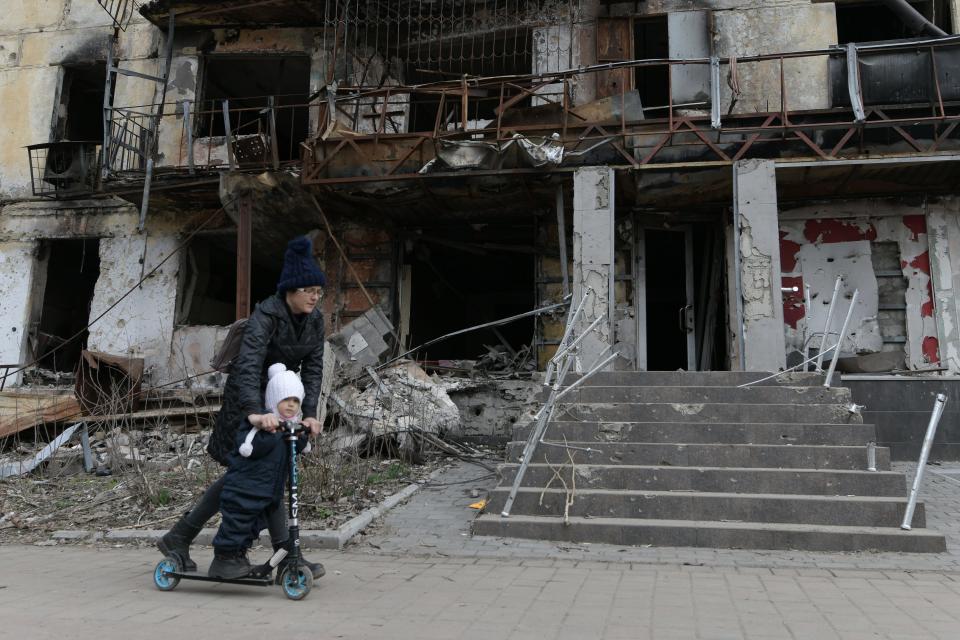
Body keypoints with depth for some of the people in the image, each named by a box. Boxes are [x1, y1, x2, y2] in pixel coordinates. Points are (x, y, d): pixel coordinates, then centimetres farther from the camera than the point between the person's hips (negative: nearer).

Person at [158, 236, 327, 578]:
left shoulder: (315, 321, -2)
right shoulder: (266, 315, -24)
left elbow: (313, 369, -5)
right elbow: (249, 364, -37)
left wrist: (310, 413, -17)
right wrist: (255, 412, -50)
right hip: (247, 402, -8)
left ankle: (178, 539, 25)